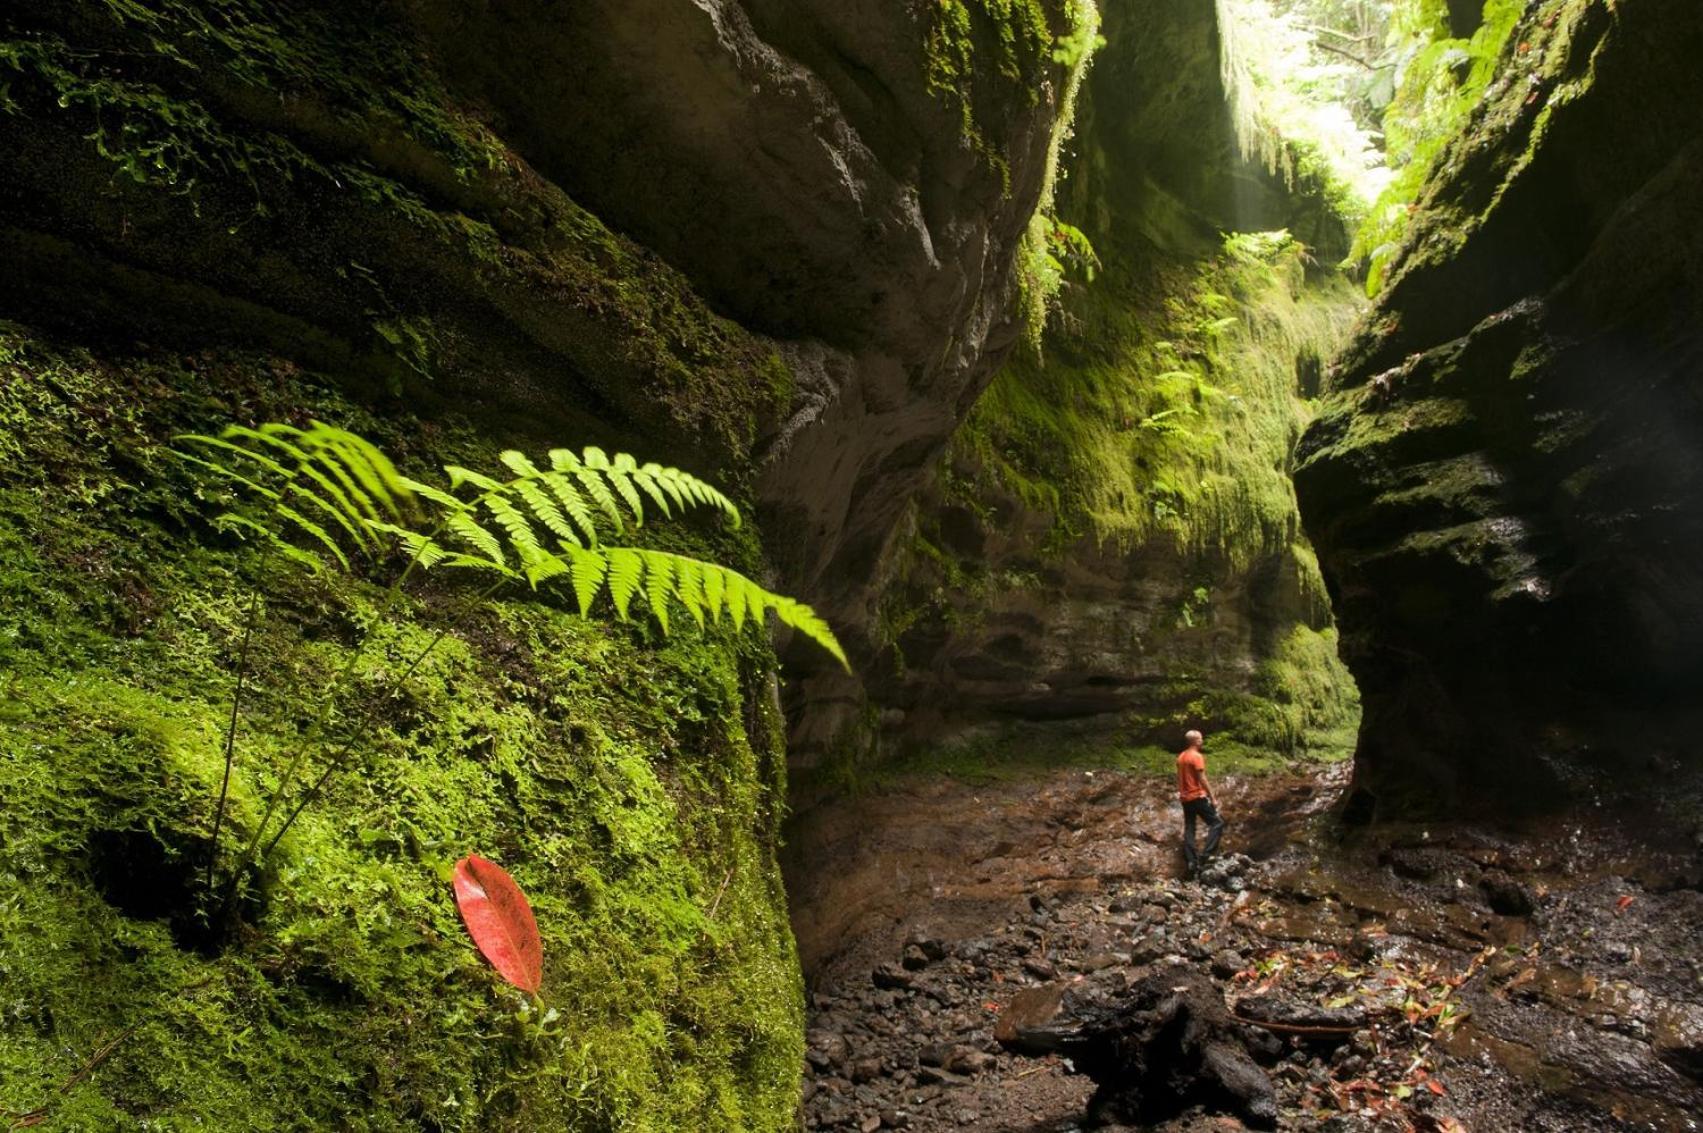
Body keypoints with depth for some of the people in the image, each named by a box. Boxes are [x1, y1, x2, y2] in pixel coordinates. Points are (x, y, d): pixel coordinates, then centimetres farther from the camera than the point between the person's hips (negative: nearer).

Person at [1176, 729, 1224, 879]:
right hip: (1198, 797, -8)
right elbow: (1202, 780, -15)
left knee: (1188, 830, 8)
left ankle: (1192, 862, 5)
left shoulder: (1180, 757, 12)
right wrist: (1212, 798, -11)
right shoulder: (1197, 756, -12)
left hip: (1185, 798, 8)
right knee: (1217, 823, -1)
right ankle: (1204, 854, -11)